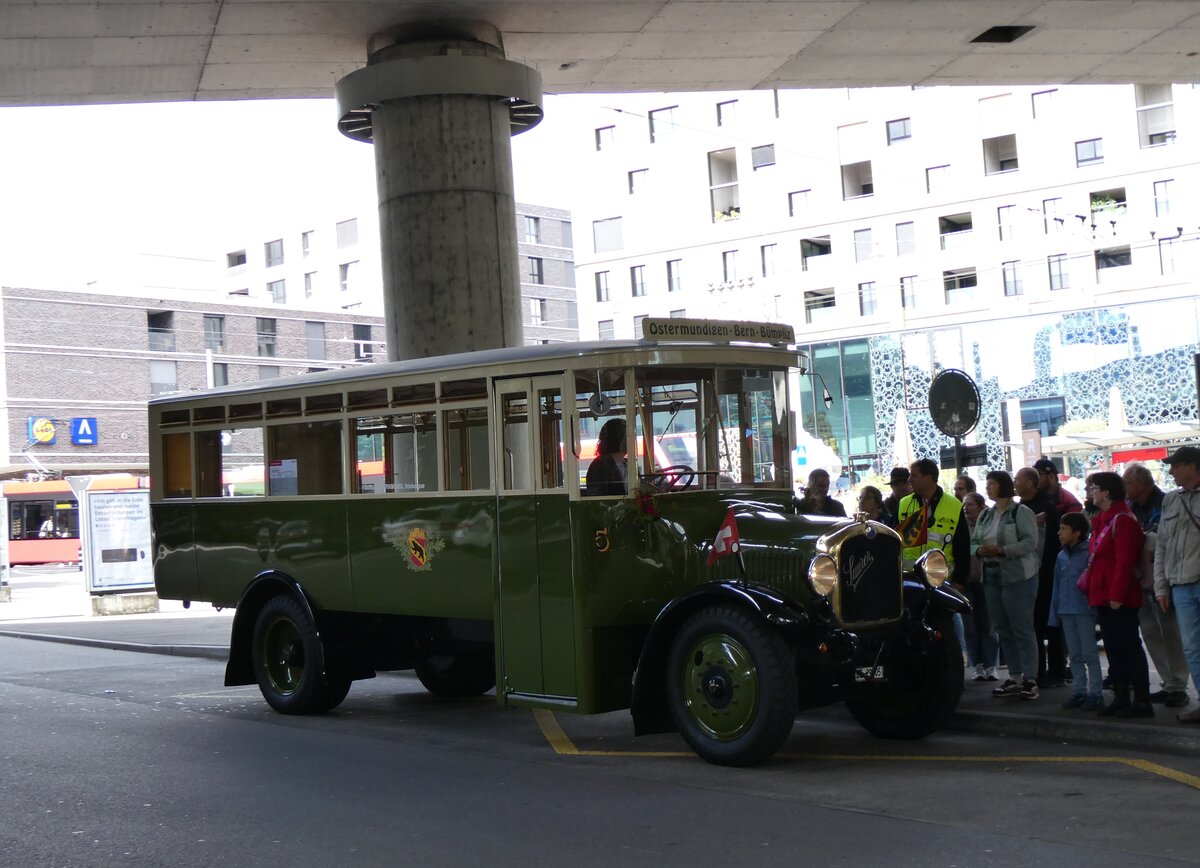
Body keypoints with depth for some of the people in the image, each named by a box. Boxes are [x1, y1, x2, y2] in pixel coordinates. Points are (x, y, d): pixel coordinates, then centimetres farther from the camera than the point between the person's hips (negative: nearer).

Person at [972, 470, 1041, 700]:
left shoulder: (1021, 512, -7)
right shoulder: (985, 515, 15)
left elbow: (1029, 542, -16)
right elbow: (974, 542, 16)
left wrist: (1001, 550, -22)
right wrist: (979, 550, -7)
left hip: (1018, 577, -7)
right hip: (991, 577, 7)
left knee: (1023, 629, -5)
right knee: (1003, 630, 9)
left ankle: (1029, 679, -3)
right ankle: (1014, 677, 16)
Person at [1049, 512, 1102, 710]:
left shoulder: (1089, 553, -10)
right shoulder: (1062, 556, 12)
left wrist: (1094, 604, -15)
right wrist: (1055, 612, 12)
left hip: (1084, 610, -7)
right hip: (1066, 611, 7)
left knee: (1089, 653, -3)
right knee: (1075, 655, 11)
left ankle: (1095, 694, 2)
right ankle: (1080, 691, 17)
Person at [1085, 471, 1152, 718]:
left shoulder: (1122, 520, -14)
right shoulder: (1102, 520, 16)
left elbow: (1124, 561, -20)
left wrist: (1117, 595, -23)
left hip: (1119, 599, -10)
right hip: (1103, 596, 10)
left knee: (1129, 647, -5)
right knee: (1113, 648, 12)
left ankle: (1142, 700, -2)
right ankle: (1120, 697, 18)